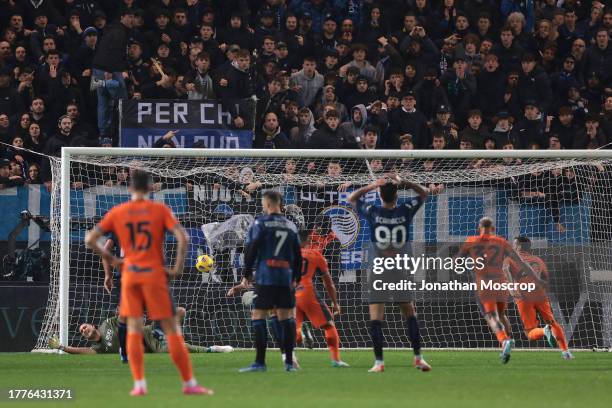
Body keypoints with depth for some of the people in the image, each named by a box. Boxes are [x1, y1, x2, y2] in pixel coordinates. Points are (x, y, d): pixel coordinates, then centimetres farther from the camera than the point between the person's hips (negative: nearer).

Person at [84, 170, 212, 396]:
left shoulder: (117, 212, 4)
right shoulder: (160, 210, -1)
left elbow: (90, 239, 2)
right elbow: (182, 237, -13)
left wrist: (109, 258, 11)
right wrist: (177, 268, -5)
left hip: (129, 275, 2)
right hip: (155, 275, -2)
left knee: (134, 330, 7)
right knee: (171, 329, 2)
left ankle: (139, 384, 0)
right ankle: (189, 383, 2)